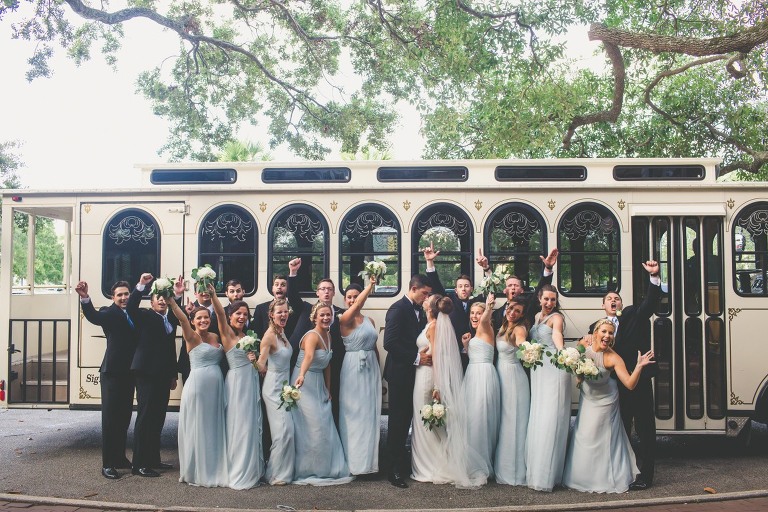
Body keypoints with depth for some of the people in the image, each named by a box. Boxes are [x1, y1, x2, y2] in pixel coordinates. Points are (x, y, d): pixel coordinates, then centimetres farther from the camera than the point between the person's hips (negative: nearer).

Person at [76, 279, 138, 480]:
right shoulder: (110, 313, -6)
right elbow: (93, 316, -26)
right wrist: (85, 298, -45)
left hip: (129, 374, 6)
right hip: (112, 373, -6)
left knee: (124, 418, 14)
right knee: (110, 418, -3)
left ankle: (120, 457, 26)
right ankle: (107, 464, 2)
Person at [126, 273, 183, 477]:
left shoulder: (171, 320, 15)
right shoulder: (144, 316, -1)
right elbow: (131, 308, -18)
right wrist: (141, 285, -26)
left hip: (163, 376, 7)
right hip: (147, 374, -7)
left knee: (158, 418, 13)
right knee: (145, 417, -4)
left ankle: (153, 459, 24)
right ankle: (139, 464, 1)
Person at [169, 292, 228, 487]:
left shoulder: (215, 337, 13)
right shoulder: (192, 337, -5)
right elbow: (182, 318, -21)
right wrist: (171, 299, -36)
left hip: (216, 386, 6)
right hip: (197, 384, -6)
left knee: (213, 429, 12)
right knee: (196, 429, 1)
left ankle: (212, 470, 23)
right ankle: (196, 473, 13)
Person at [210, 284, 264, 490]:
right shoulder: (227, 334, -5)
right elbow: (220, 314, -23)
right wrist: (213, 295, -40)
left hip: (251, 384, 7)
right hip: (237, 383, -7)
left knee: (252, 427, 12)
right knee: (239, 428, -3)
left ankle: (251, 470, 22)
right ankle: (239, 474, 7)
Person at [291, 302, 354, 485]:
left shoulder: (328, 336, 7)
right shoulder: (312, 336, -20)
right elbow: (309, 356, -42)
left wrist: (328, 390, 10)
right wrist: (302, 374, -59)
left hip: (320, 386, 8)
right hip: (305, 385, -8)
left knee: (325, 427, 11)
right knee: (312, 427, -6)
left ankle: (324, 469, 23)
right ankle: (308, 471, 7)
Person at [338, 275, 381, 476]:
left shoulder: (370, 321, 13)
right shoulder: (345, 320, -8)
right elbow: (356, 305, -28)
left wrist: (379, 374, 14)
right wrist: (371, 285, -31)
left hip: (371, 369, 7)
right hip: (353, 368, -7)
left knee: (370, 413, 9)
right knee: (354, 413, -1)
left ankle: (369, 459, 18)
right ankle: (354, 460, 7)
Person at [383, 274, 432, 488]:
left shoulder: (420, 310, 12)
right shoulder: (398, 309, -14)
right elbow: (389, 343, -22)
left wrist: (424, 354, -1)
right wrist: (416, 358, -20)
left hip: (413, 371, 7)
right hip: (400, 372, -7)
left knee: (406, 417, 13)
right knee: (398, 419, -2)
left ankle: (403, 461, 24)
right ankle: (395, 470, 6)